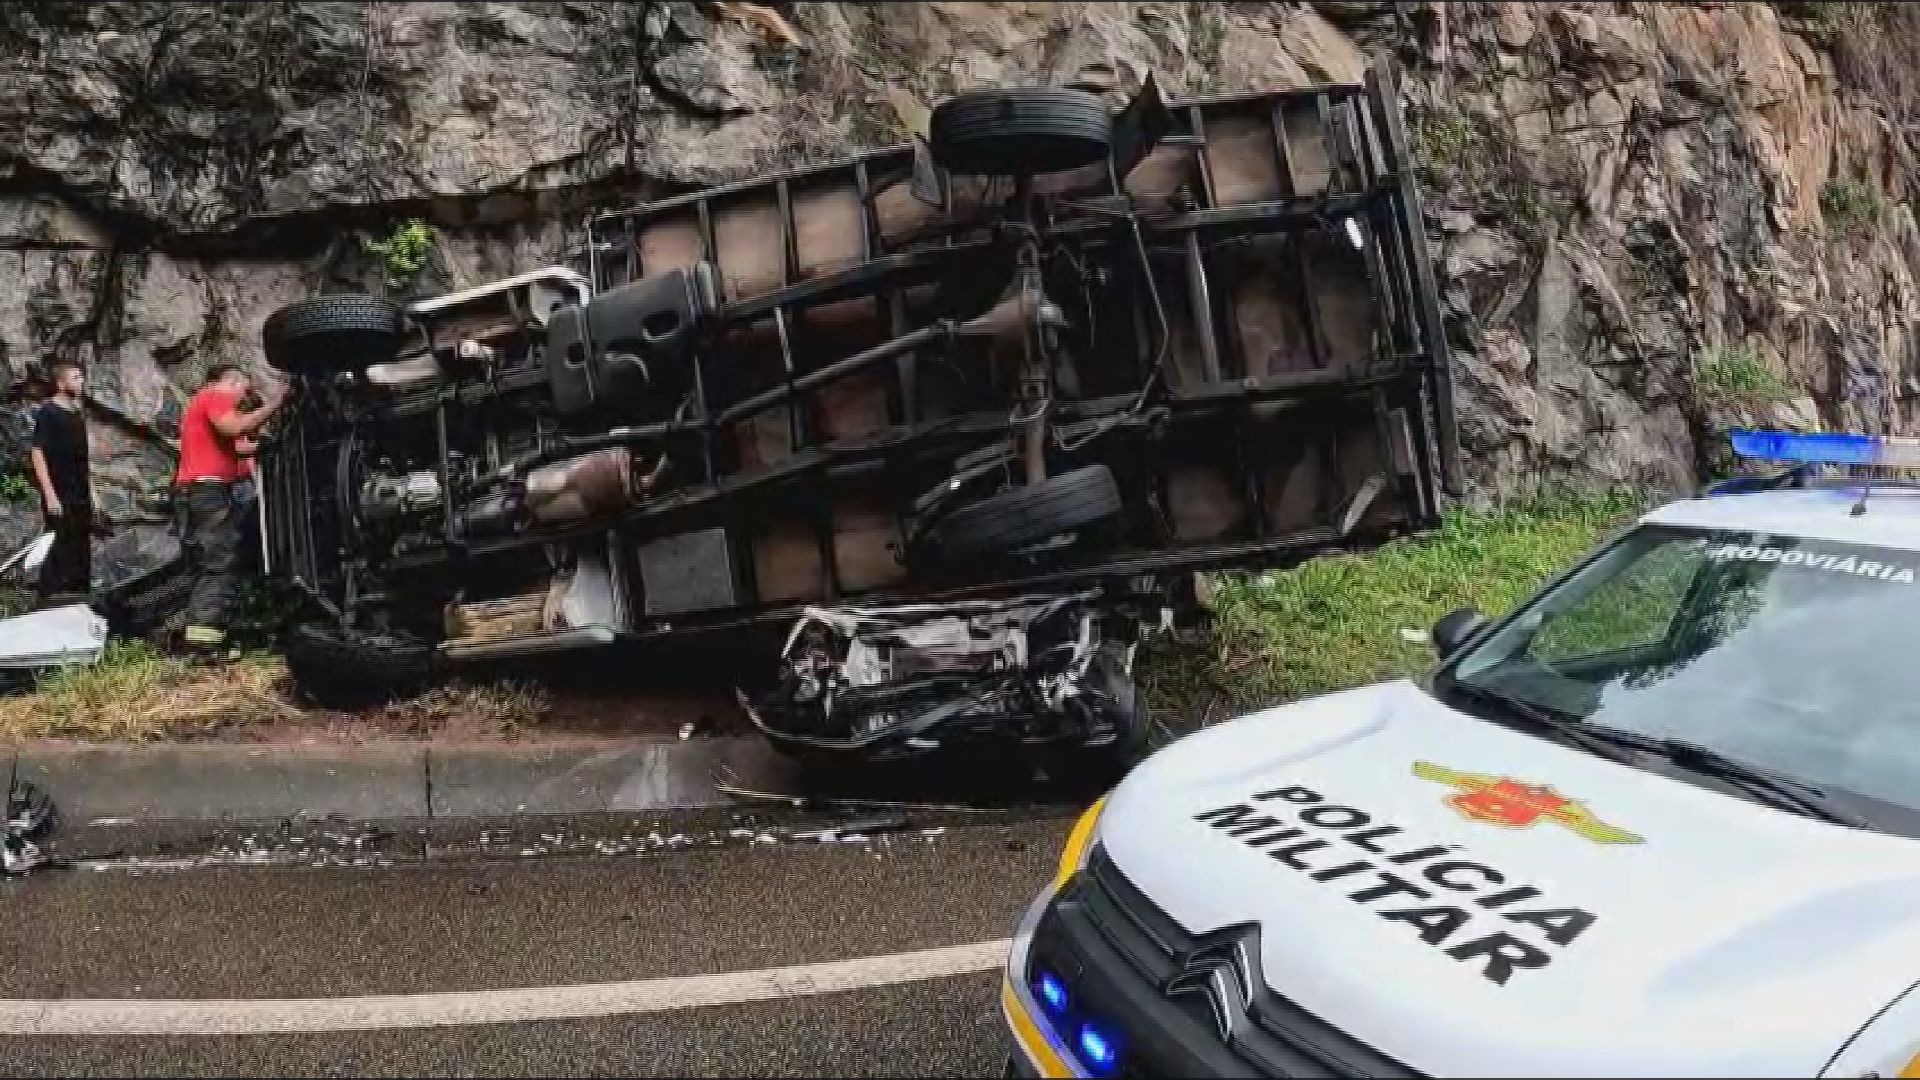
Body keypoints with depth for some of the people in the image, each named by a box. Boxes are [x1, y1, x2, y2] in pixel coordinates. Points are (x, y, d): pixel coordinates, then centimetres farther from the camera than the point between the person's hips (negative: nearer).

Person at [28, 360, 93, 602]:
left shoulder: (78, 413, 14)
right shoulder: (47, 412, -8)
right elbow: (37, 454, -13)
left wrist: (91, 491, 16)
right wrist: (50, 495, -18)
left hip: (81, 497, 7)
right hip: (59, 497, -7)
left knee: (82, 551, 10)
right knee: (58, 552, -5)